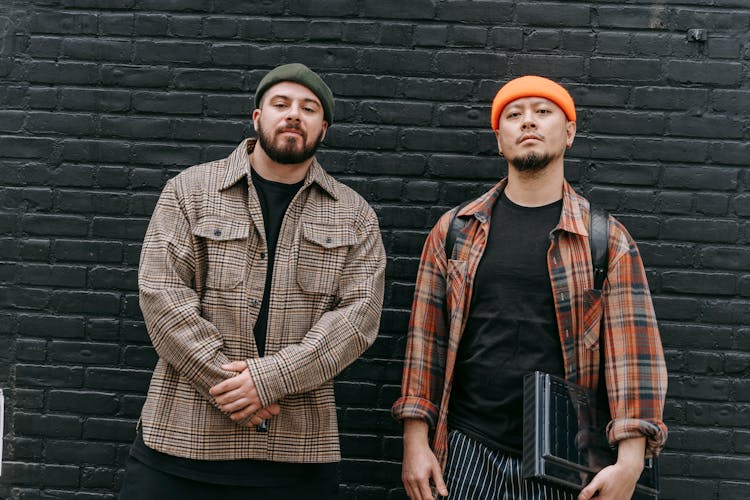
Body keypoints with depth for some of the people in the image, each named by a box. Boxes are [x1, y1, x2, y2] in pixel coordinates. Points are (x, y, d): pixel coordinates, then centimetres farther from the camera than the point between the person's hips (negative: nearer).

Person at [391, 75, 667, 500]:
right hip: (466, 454, 1)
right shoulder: (455, 230, 5)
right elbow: (427, 338, 4)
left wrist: (629, 463, -14)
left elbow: (633, 350, -5)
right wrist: (416, 441, -1)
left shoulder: (608, 239, 0)